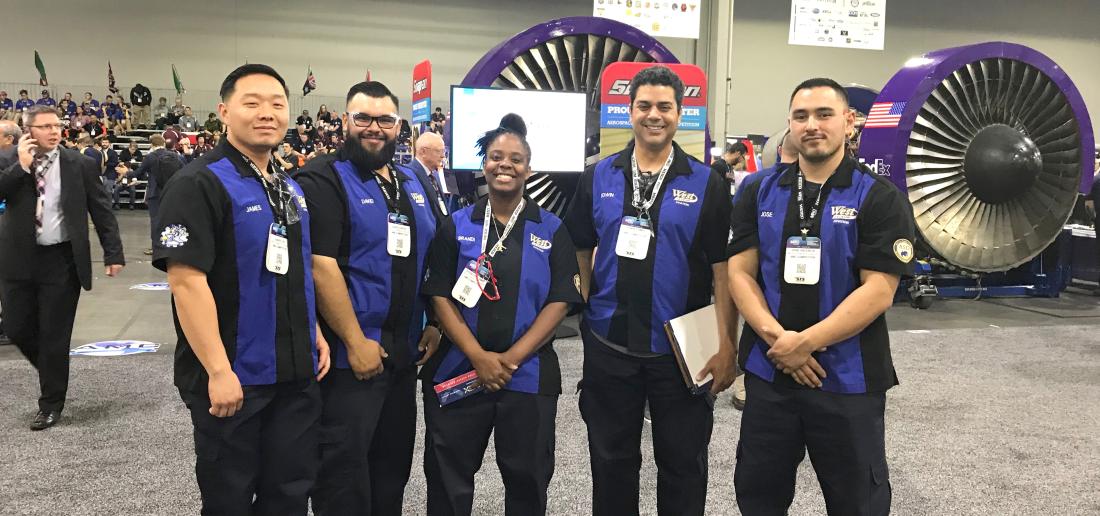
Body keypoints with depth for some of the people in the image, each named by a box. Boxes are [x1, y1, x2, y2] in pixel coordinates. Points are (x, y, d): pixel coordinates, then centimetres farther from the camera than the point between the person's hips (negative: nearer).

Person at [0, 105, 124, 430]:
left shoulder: (80, 165, -1)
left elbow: (102, 211, 0)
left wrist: (113, 253, -6)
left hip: (61, 260, -2)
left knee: (54, 334, 3)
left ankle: (51, 405, 17)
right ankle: (52, 367, 38)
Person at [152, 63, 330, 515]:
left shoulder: (291, 189, 12)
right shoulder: (199, 184, -12)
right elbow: (187, 280, -20)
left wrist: (315, 333, 11)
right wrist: (218, 371, -23)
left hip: (297, 374, 7)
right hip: (233, 378, -6)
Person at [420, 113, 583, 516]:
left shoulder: (551, 229, 4)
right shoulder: (456, 226, 4)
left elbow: (560, 301, -3)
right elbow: (440, 297, -2)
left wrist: (512, 357, -13)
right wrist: (480, 357, -14)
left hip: (529, 375, 0)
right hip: (458, 372, 0)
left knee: (528, 479, 12)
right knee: (449, 477, 10)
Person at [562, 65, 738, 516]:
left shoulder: (707, 184, -3)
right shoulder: (598, 177, 3)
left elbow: (723, 270, -5)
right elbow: (578, 254, 7)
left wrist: (726, 346, -10)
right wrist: (580, 312, 0)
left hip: (682, 349, -1)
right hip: (608, 345, 2)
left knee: (683, 465, 12)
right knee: (611, 460, 16)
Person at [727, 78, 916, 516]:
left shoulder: (880, 199, -6)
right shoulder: (758, 193, 5)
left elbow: (877, 291, -13)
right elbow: (740, 273, 0)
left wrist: (806, 342, -18)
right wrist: (775, 337, -15)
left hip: (848, 379, -3)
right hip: (768, 372, 3)